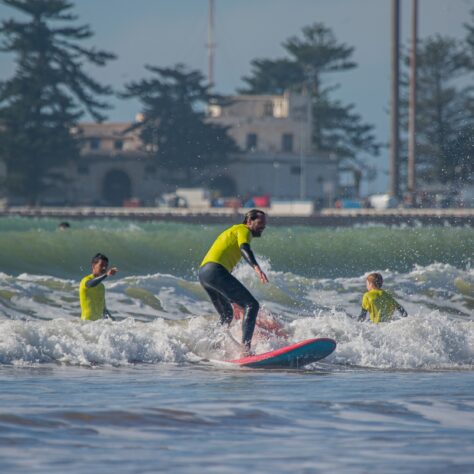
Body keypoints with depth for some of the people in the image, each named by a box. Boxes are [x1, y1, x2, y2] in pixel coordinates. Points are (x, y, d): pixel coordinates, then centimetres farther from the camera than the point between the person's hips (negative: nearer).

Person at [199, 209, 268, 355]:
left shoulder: (232, 231, 33)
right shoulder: (243, 230, 4)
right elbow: (244, 248, -18)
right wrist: (256, 267, -36)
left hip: (203, 273, 10)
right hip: (216, 271, -10)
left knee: (227, 315, 27)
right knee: (251, 305, -15)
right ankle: (246, 347, -30)